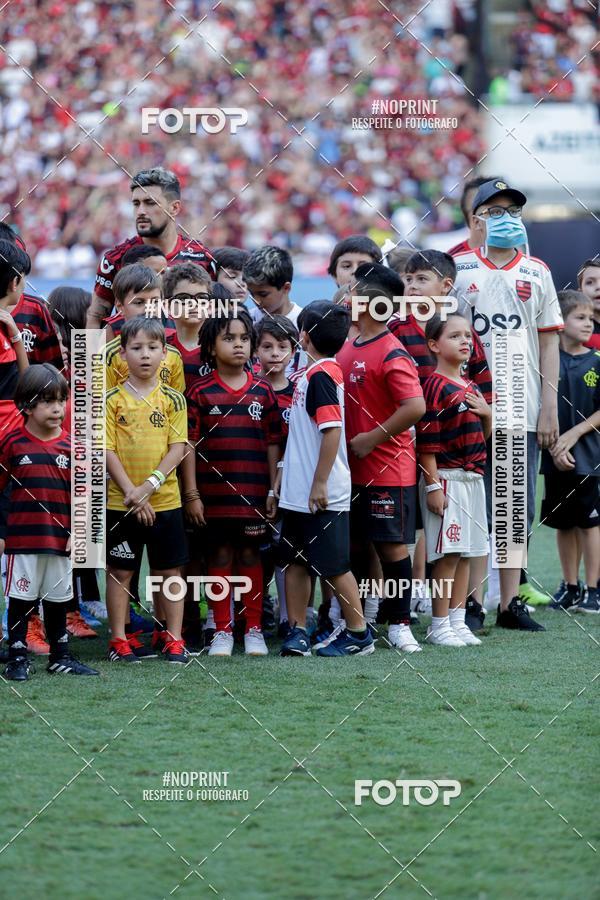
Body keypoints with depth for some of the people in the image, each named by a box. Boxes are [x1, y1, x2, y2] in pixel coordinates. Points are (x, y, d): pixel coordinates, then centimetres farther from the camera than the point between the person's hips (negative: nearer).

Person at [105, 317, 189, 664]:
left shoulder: (172, 399, 2)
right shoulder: (112, 400, -1)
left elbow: (178, 448, -4)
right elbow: (106, 450, -5)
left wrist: (149, 486, -15)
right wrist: (131, 492, -14)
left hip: (165, 501, 1)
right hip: (120, 502, -1)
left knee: (170, 570, 6)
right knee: (120, 571, 5)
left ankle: (174, 639, 13)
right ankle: (120, 639, 13)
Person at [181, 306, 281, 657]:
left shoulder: (263, 391, 4)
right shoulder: (201, 392, -2)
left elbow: (273, 443, 8)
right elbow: (189, 444, -2)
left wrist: (273, 489, 4)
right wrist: (191, 494, -6)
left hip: (253, 491, 1)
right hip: (214, 490, -1)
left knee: (250, 554, 7)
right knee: (220, 554, 5)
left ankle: (254, 629, 14)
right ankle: (222, 631, 12)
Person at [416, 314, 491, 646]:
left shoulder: (471, 387, 14)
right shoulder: (436, 387, -11)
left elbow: (484, 436, 23)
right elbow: (426, 441, -15)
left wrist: (487, 413, 2)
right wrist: (433, 485, -18)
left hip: (473, 478, 8)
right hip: (445, 478, -8)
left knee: (466, 552, 10)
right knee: (447, 553, -7)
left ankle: (457, 620, 15)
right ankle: (439, 625, -1)